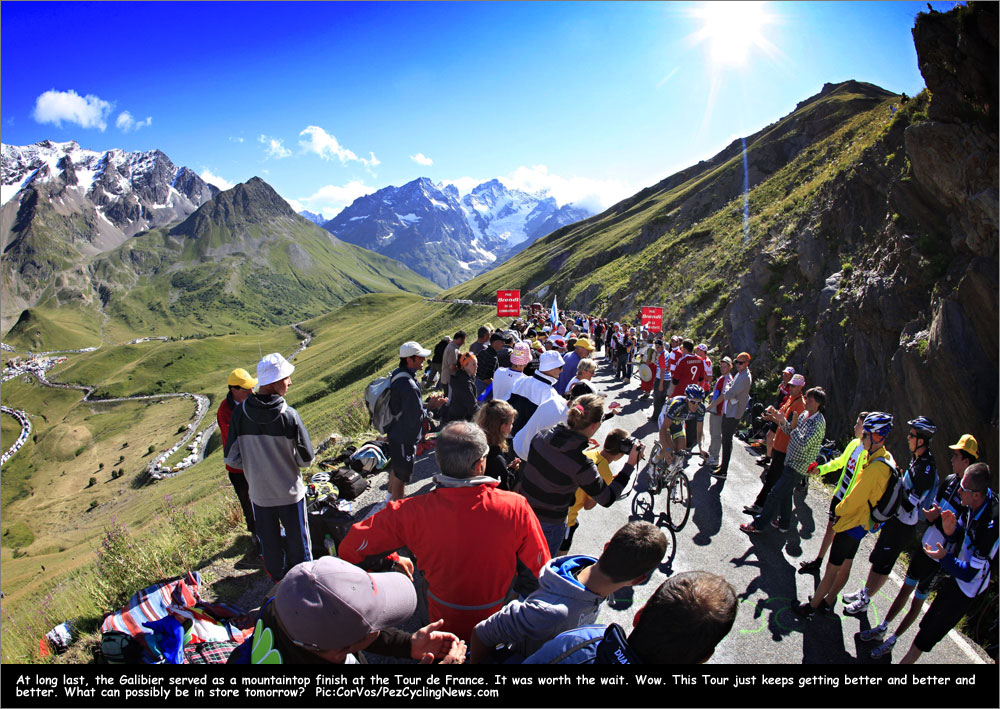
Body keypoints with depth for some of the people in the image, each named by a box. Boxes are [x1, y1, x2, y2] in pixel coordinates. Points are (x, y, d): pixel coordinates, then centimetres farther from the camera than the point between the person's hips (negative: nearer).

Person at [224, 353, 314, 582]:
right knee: (297, 543, 19)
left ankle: (279, 580, 41)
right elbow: (306, 459, -15)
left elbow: (231, 459, -8)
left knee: (269, 544, 23)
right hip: (289, 492, -3)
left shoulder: (239, 413, -14)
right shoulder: (289, 416, -23)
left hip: (259, 493, 3)